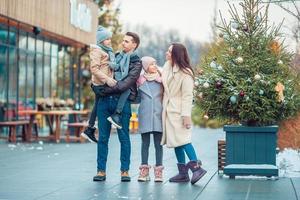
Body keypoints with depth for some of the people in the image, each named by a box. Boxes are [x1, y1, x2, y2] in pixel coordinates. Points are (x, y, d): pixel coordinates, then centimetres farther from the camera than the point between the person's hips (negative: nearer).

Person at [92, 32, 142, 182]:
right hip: (104, 101, 4)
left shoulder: (136, 62, 2)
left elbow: (127, 83, -12)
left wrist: (107, 90, -19)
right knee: (103, 137, 3)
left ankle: (125, 171, 7)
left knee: (124, 137, 0)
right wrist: (97, 87, 3)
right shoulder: (115, 56, 18)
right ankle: (101, 170, 7)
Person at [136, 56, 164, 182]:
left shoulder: (161, 80, 8)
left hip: (158, 114, 0)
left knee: (158, 143, 0)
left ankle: (158, 171, 4)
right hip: (145, 115, 0)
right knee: (145, 143, 3)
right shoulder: (140, 80, 5)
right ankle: (144, 170, 7)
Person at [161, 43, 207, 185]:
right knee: (175, 141, 7)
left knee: (182, 139, -16)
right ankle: (182, 173, 11)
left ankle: (196, 167, -14)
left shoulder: (185, 72, -11)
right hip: (169, 110, 8)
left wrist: (186, 115, -19)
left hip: (179, 112, -8)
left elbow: (187, 96, -14)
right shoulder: (167, 68, 13)